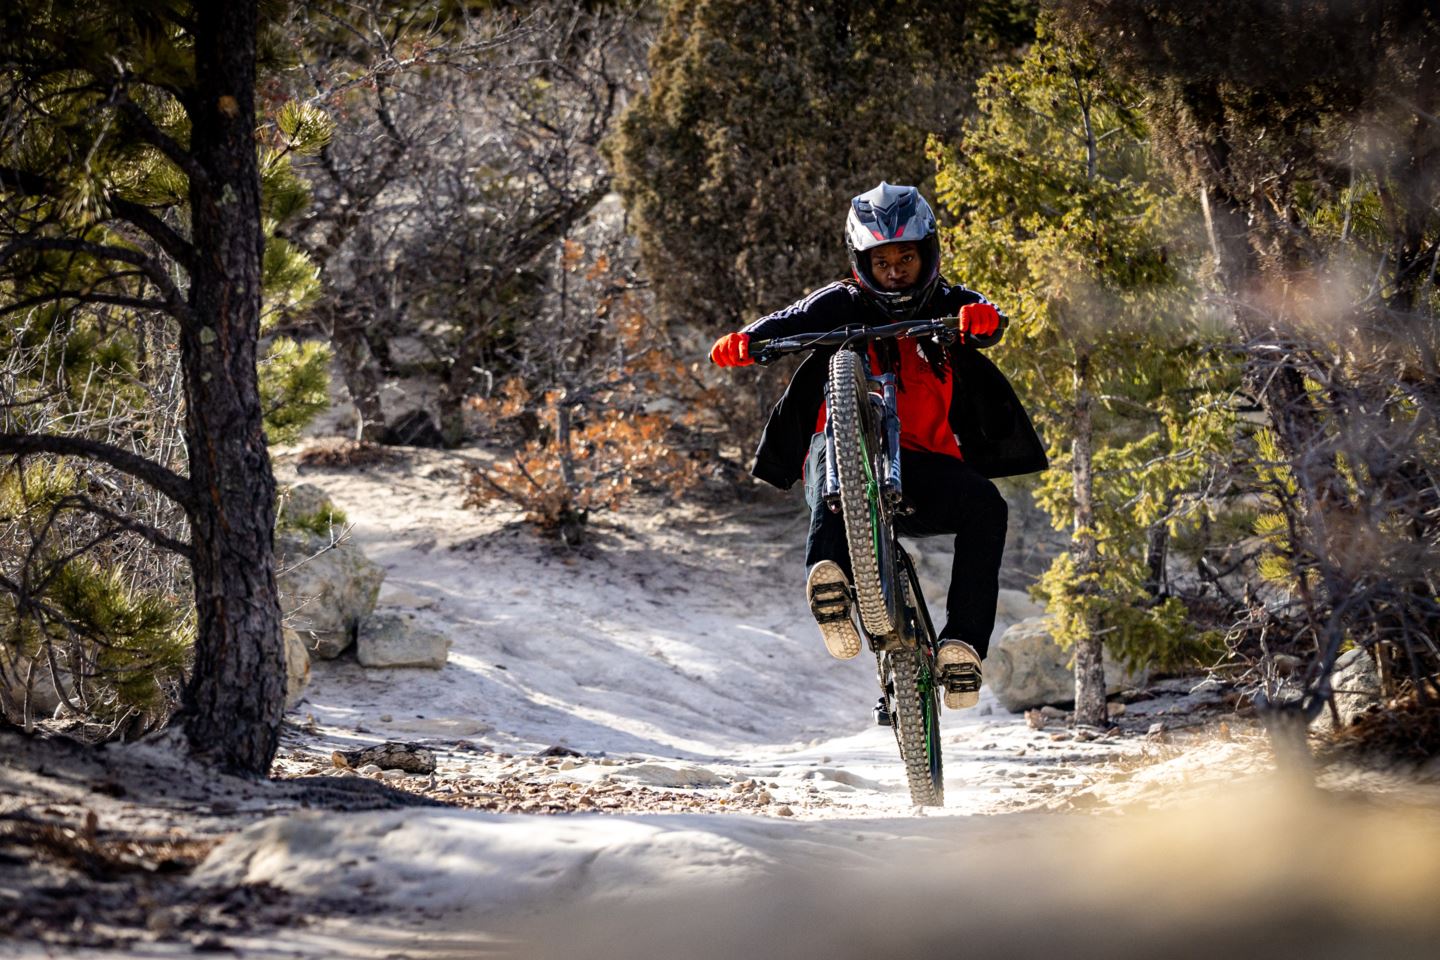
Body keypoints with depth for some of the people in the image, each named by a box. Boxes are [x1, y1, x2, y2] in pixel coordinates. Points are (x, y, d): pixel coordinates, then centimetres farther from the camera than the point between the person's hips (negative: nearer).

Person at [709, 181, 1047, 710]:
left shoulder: (946, 305, 8)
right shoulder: (843, 304, 7)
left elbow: (985, 323, -15)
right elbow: (795, 320, -13)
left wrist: (981, 318, -41)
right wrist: (747, 340, -36)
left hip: (921, 467, 2)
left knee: (985, 505, -27)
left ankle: (963, 643, -27)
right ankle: (828, 575, -55)